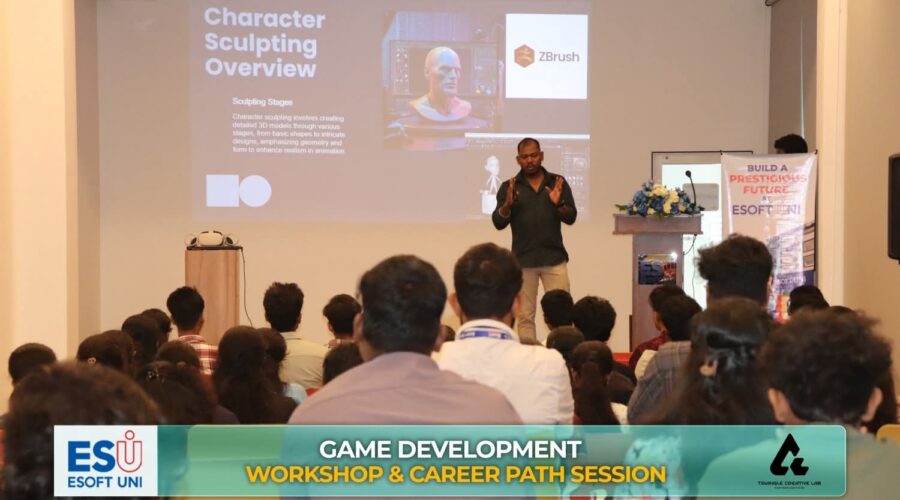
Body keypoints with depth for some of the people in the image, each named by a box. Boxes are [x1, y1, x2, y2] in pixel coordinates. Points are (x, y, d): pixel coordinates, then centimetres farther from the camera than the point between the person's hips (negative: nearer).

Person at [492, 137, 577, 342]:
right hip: (523, 260, 0)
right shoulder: (509, 186, 4)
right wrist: (508, 204, -20)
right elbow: (498, 223, -1)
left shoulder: (558, 183, 6)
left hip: (554, 258, 0)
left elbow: (571, 217, 1)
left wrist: (558, 204, -19)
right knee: (525, 316, 1)